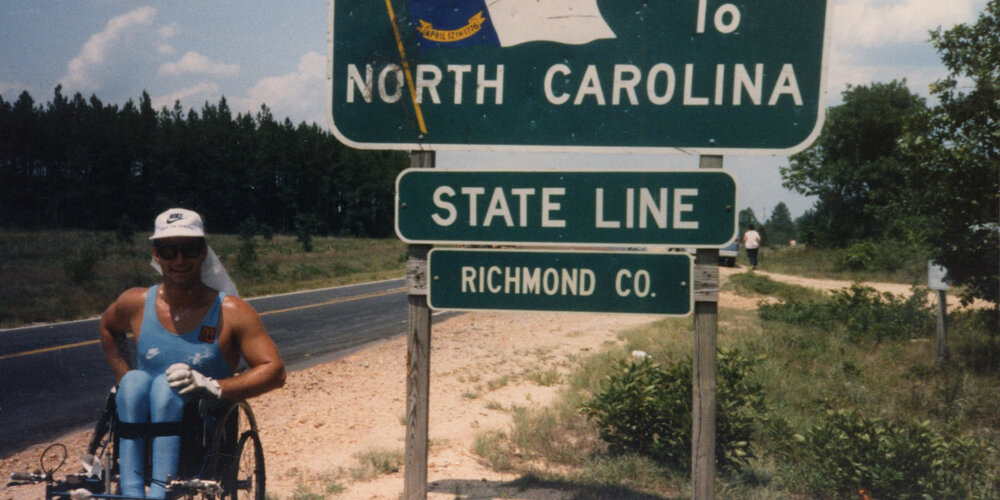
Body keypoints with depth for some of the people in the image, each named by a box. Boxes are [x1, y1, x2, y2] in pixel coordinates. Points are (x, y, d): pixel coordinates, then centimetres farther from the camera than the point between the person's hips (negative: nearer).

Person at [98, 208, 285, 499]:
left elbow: (275, 372, -8)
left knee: (165, 385, -31)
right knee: (135, 381, -28)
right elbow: (107, 328, 28)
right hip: (141, 434, 3)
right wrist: (126, 381, 12)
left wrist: (212, 386, -21)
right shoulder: (136, 304, 5)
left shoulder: (231, 312, -5)